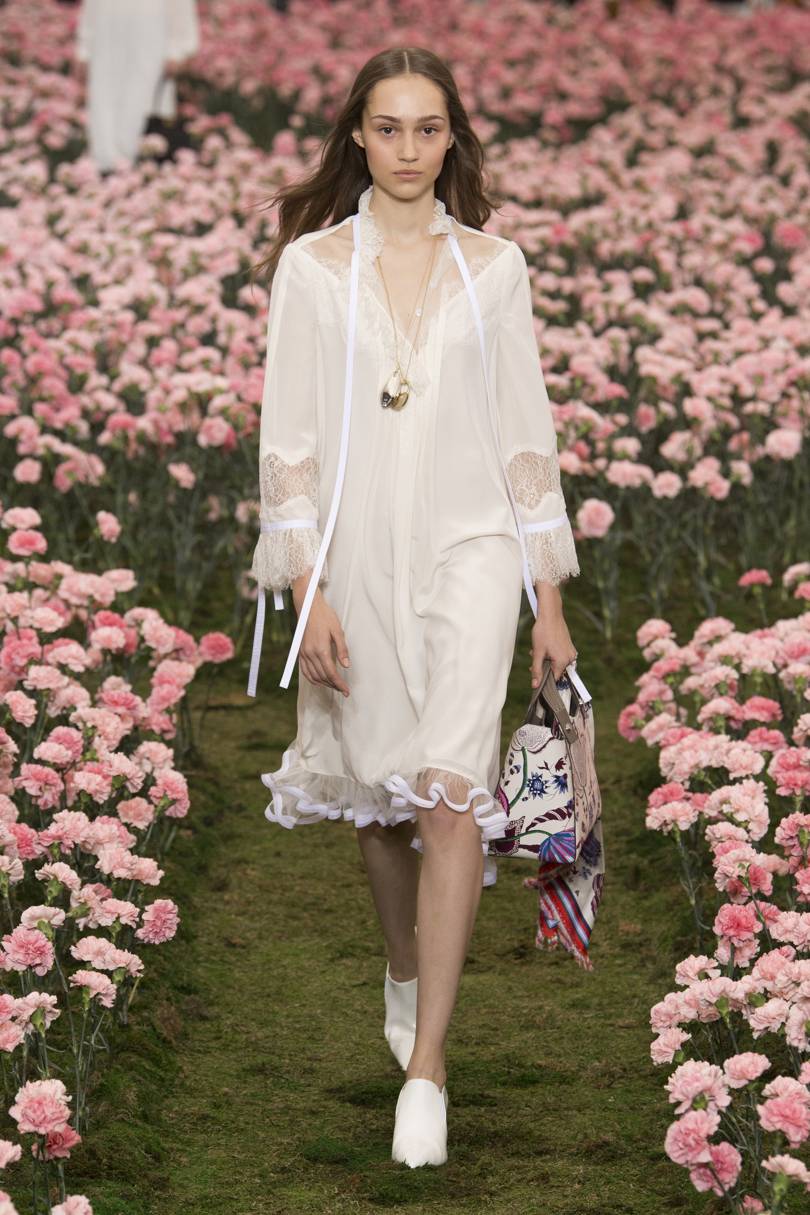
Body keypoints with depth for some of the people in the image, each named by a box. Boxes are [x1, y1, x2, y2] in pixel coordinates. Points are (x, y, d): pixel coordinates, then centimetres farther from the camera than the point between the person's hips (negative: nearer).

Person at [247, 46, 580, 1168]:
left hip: (470, 547, -1)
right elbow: (288, 435, 0)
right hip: (356, 555, 1)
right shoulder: (311, 266, 1)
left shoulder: (494, 267, 4)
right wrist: (305, 588, -8)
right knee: (375, 791, 13)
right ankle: (405, 968, 44)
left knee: (450, 790, -16)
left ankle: (427, 1068, -14)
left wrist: (550, 592, 6)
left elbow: (527, 432, 7)